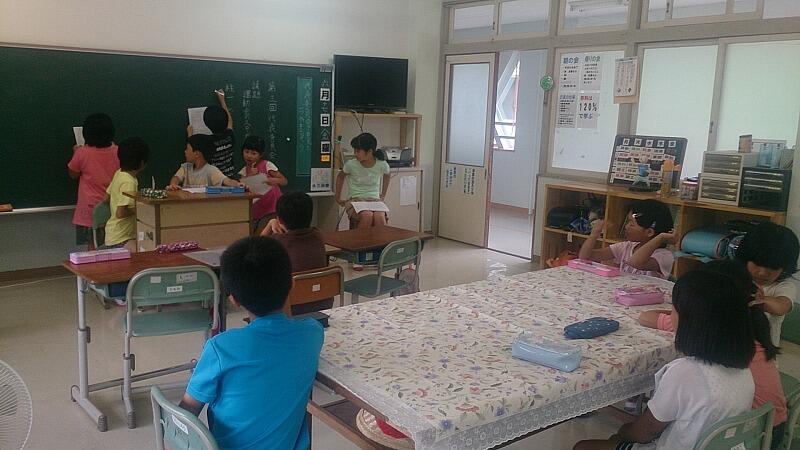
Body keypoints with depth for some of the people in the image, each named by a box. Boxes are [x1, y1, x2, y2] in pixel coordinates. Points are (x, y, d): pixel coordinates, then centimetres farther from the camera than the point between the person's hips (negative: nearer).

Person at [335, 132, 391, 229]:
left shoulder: (382, 165, -3)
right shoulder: (351, 165, -5)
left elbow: (386, 177, 23)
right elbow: (340, 177, 17)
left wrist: (382, 196, 23)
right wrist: (338, 198, 18)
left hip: (375, 200, 1)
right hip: (355, 201, -1)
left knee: (380, 217, -35)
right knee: (367, 216, -36)